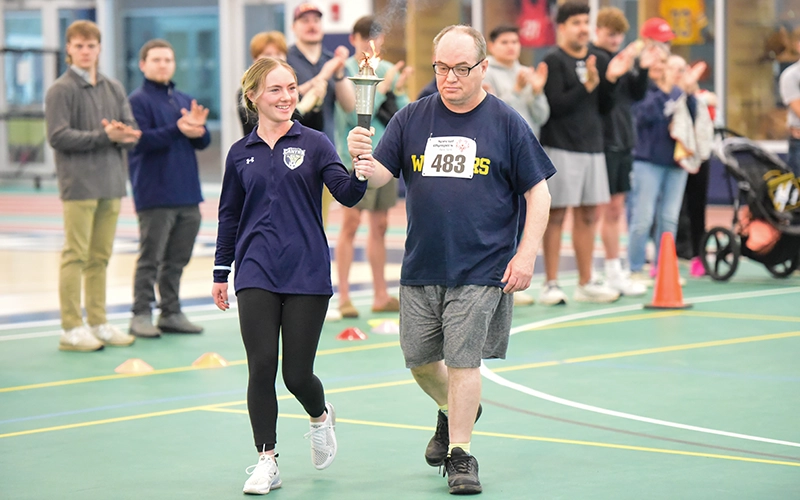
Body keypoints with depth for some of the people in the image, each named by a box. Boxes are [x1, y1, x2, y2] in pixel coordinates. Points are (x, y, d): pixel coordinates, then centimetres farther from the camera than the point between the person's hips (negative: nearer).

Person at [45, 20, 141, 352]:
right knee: (76, 256, -6)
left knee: (100, 257, 9)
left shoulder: (114, 89, 15)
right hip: (78, 184, -6)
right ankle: (71, 329, -4)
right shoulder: (61, 90, -3)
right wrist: (104, 136, -16)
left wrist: (124, 135, -13)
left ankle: (98, 323, 15)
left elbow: (133, 132, 11)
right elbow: (58, 136, -12)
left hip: (110, 184, 6)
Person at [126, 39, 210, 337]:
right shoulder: (138, 101, -4)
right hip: (155, 196, -6)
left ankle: (171, 313, 17)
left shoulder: (184, 101, 16)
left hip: (187, 194, 6)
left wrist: (197, 127, -10)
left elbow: (203, 142, 12)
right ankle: (141, 315, -1)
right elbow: (141, 140, -16)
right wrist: (177, 130, -25)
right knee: (150, 258, -5)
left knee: (177, 260, 10)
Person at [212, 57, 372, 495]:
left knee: (297, 374, -1)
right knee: (262, 367, -6)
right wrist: (221, 271, 16)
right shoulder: (241, 154, 8)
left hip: (307, 274, -1)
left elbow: (346, 194, -9)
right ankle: (266, 462, 4)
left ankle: (321, 417, 34)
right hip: (256, 275, 2)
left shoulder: (313, 144, 1)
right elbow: (229, 215, 16)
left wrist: (360, 176, -30)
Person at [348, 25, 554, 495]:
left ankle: (461, 453, 5)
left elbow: (538, 193, 0)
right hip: (421, 266, 4)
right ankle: (453, 413, 41)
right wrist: (362, 159, -23)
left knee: (463, 360, -6)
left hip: (481, 269, -4)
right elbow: (380, 177, 0)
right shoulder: (412, 119, 5)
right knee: (420, 360, 12)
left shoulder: (507, 122, -2)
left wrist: (526, 254, -8)